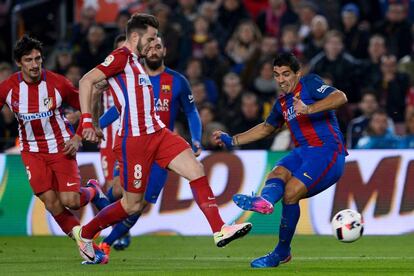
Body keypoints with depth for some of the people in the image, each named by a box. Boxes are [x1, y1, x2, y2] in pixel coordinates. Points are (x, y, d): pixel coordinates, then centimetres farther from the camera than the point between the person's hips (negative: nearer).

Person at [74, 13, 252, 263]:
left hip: (157, 133, 9)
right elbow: (87, 81, -17)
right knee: (133, 205, 0)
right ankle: (85, 233, 20)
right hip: (134, 139, -9)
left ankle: (219, 230, -11)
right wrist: (87, 120, -24)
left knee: (197, 170, -7)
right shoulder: (121, 57, -8)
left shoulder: (136, 63, 20)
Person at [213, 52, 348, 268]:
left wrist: (309, 109, -29)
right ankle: (264, 200, -51)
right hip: (304, 152, 7)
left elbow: (340, 97, -18)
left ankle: (282, 252, -26)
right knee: (278, 173, -24)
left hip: (327, 151, -7)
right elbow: (266, 128, 37)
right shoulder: (282, 103, 21)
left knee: (291, 193, -23)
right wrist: (232, 141, 30)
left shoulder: (310, 83, -2)